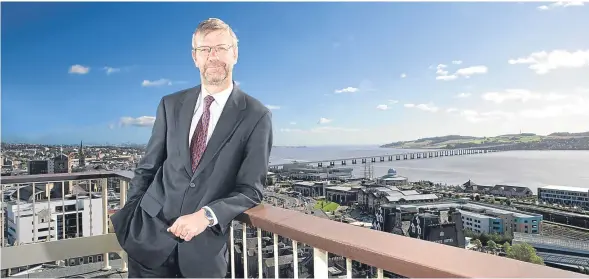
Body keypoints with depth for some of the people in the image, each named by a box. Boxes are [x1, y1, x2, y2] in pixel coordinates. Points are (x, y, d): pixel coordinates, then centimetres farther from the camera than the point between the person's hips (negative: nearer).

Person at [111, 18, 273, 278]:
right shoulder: (171, 104, 4)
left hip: (205, 242, -2)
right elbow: (146, 168, 8)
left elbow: (251, 189, -8)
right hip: (152, 230, 3)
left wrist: (207, 215, -19)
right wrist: (130, 217, 3)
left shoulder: (256, 116, -7)